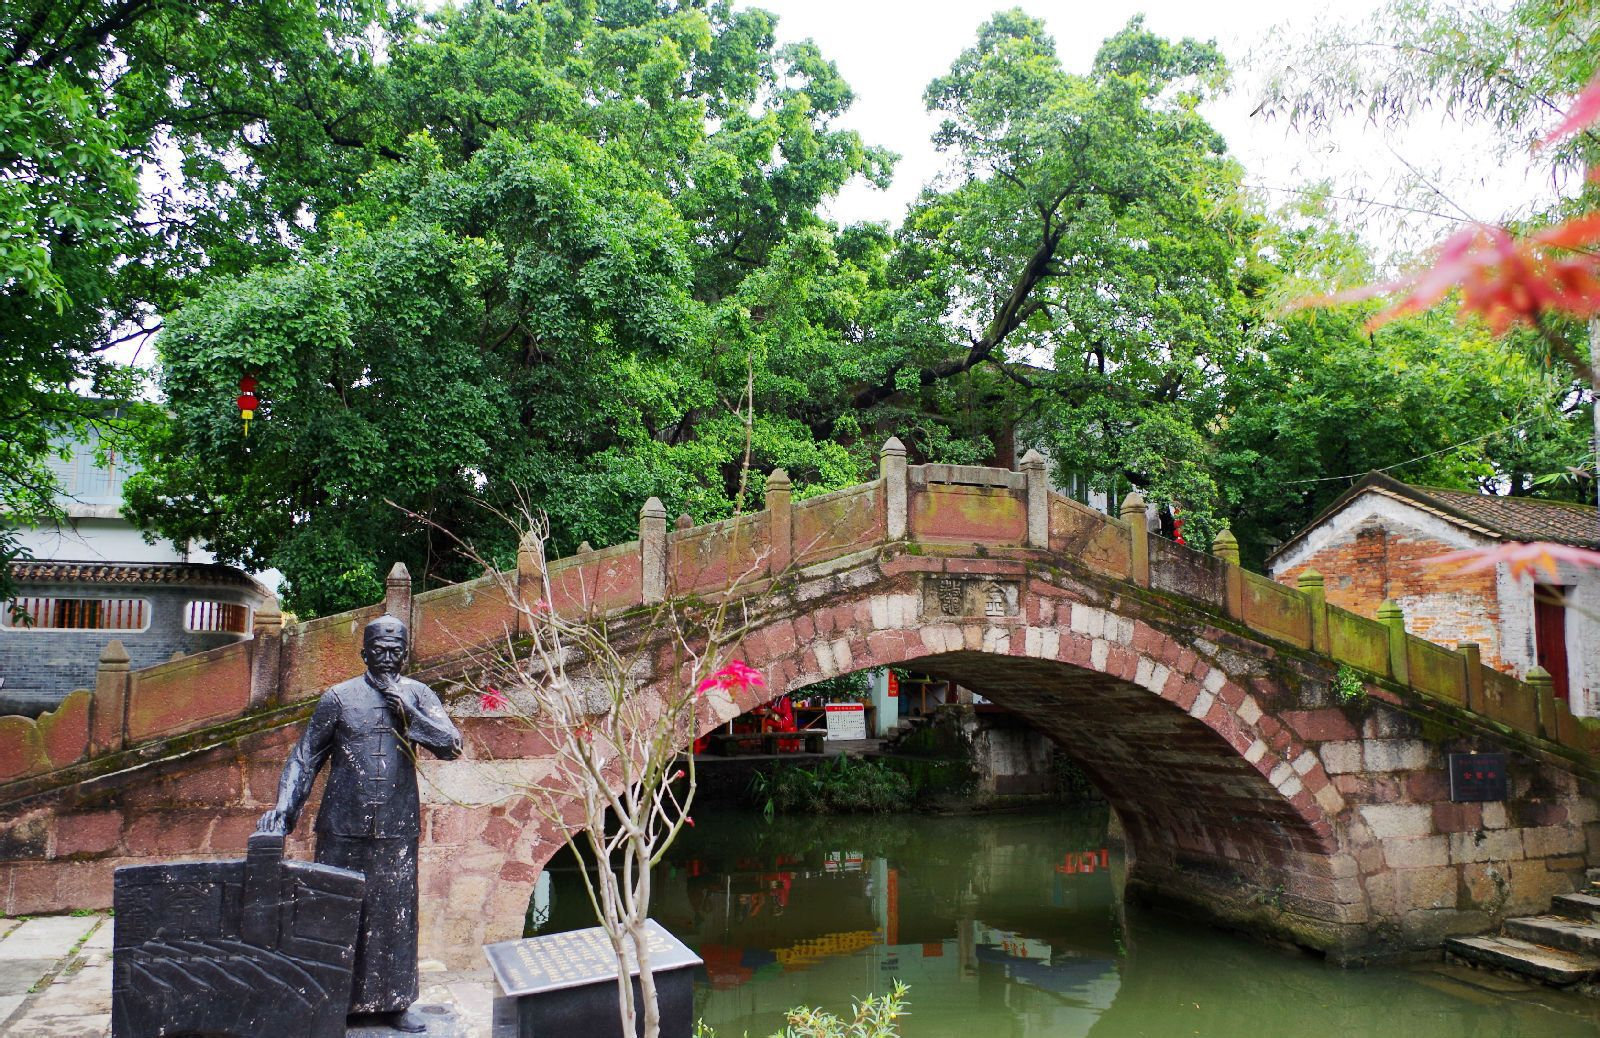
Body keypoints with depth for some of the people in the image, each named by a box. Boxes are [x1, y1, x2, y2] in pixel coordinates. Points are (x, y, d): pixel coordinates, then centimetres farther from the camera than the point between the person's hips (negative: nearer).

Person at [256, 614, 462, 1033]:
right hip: (344, 827, -1)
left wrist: (408, 709, -14)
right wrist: (283, 808, -7)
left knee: (396, 913, 5)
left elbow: (451, 746, -6)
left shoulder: (419, 695, 5)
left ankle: (394, 1002, 16)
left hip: (398, 829, 1)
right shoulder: (339, 697, 2)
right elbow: (305, 758, 4)